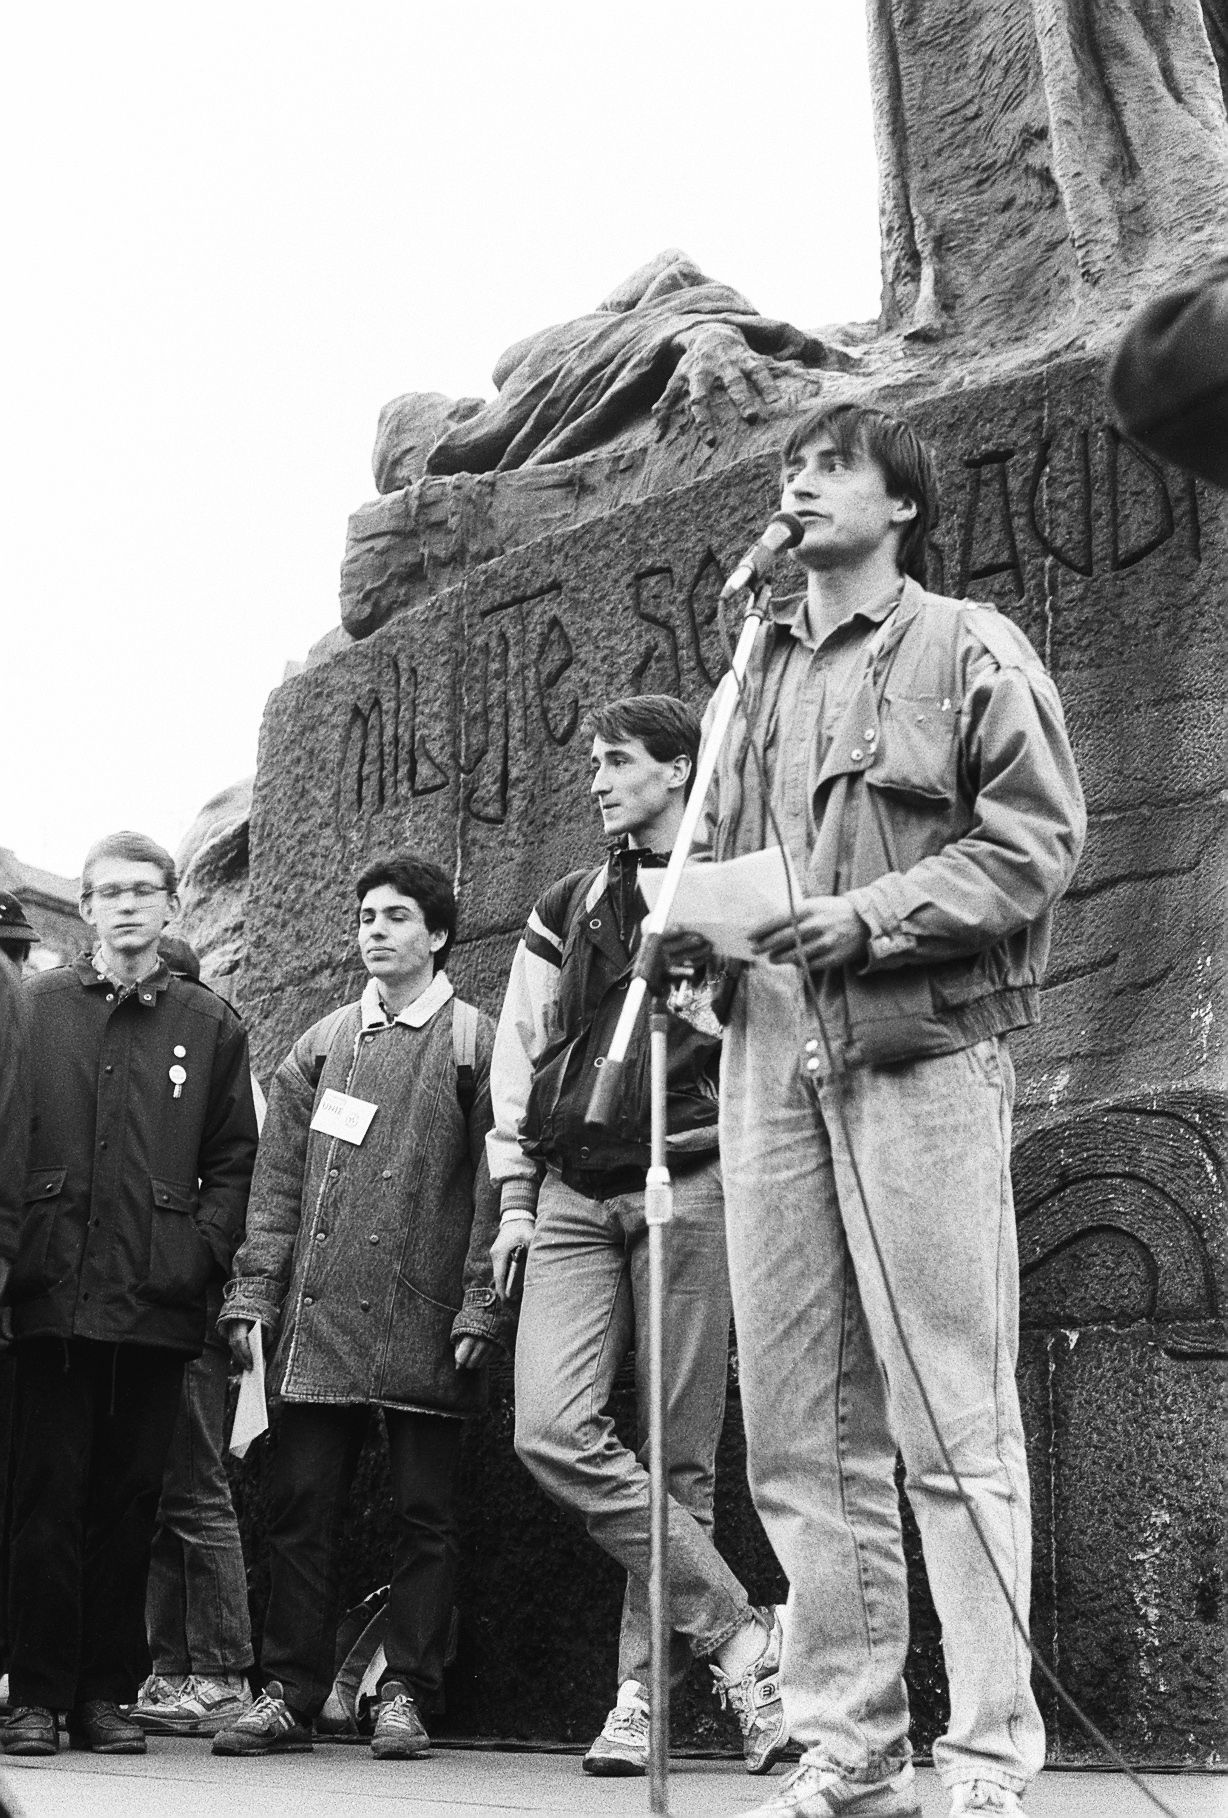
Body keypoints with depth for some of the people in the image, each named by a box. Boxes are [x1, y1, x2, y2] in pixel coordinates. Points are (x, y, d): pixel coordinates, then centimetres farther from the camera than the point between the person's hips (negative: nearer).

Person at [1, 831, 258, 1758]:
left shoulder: (210, 1024, 12)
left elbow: (233, 1162, 11)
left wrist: (201, 1253, -3)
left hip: (159, 1303, 1)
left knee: (129, 1500, 5)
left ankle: (107, 1692, 13)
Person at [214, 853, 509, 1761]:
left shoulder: (477, 1044, 3)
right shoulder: (322, 1044, 14)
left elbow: (494, 1184, -3)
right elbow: (279, 1178, 12)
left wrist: (480, 1305, -10)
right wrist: (254, 1291, 3)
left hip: (425, 1323, -3)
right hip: (318, 1317, 3)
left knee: (425, 1512, 2)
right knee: (303, 1508, 3)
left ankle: (406, 1695, 9)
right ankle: (290, 1693, 9)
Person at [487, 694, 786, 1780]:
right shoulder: (567, 910, 19)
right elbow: (520, 1059, 21)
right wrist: (516, 1197, 14)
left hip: (693, 1189, -3)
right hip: (574, 1199, 4)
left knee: (677, 1453, -3)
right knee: (552, 1428, -14)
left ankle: (646, 1689, 6)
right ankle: (739, 1635, -11)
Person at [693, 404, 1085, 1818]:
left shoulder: (971, 650, 4)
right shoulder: (754, 676, 22)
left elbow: (1038, 839, -4)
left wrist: (873, 917, -15)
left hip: (923, 1051, -5)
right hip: (773, 1055, 6)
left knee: (954, 1419, -6)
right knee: (799, 1431, 4)